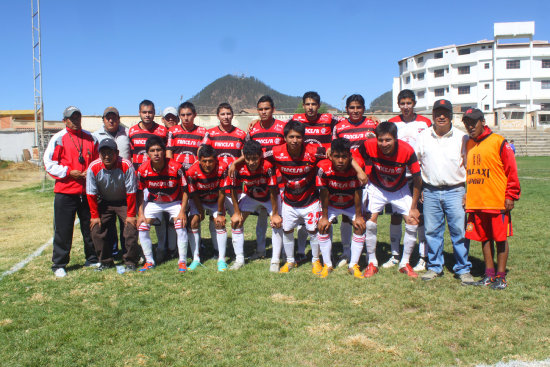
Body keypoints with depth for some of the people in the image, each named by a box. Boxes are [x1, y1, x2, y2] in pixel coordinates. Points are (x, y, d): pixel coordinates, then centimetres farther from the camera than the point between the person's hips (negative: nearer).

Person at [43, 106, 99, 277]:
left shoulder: (90, 138, 11)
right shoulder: (58, 139, -2)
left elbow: (97, 160, 17)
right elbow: (49, 164, -4)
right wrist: (69, 172, -13)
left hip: (87, 191, 4)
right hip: (65, 192, -4)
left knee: (90, 227, 12)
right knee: (63, 229, 2)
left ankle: (92, 259, 26)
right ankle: (59, 264, 13)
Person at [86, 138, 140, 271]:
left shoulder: (126, 166, -27)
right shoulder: (93, 167, -20)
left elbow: (131, 192, -19)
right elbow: (91, 194, -10)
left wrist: (130, 215, -17)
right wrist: (95, 215, -8)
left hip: (124, 202, -2)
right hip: (104, 203, 3)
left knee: (131, 229, -13)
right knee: (97, 230, -3)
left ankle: (131, 262, 4)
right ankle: (106, 261, 15)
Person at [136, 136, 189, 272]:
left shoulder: (175, 167, -25)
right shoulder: (143, 170, -18)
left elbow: (185, 191, -14)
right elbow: (140, 193, -3)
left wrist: (182, 211, -21)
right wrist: (140, 214, -9)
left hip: (174, 202, -2)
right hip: (154, 202, 3)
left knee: (180, 227, -20)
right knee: (142, 227, -10)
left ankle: (182, 261, -4)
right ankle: (149, 261, 6)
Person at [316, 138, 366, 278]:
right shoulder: (324, 168, -32)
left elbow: (358, 192, -20)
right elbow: (324, 193, -22)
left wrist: (358, 216, -16)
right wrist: (324, 216, -17)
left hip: (351, 204, 1)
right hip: (331, 205, 0)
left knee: (360, 227, -14)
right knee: (323, 228, -15)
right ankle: (327, 265, 2)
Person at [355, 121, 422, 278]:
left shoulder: (407, 151, -30)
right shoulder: (369, 145, -30)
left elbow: (417, 179, -17)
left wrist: (413, 207, -13)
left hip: (400, 189, 1)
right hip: (376, 188, 0)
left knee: (412, 223, -6)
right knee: (370, 223, -12)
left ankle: (405, 263, 12)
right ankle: (372, 263, 7)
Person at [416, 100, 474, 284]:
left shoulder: (461, 138, 2)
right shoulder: (423, 137, 7)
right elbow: (416, 163, 14)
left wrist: (469, 191, -3)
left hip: (455, 191, -2)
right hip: (430, 191, 2)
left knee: (459, 231, -2)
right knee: (432, 231, 7)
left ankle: (463, 269, 12)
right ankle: (434, 267, 20)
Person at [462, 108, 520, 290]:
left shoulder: (499, 142, -6)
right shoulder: (468, 145, 11)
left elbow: (511, 170, -6)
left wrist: (511, 196, -9)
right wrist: (466, 194, 12)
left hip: (498, 202, -5)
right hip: (475, 203, 6)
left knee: (500, 238, 3)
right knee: (484, 238, 11)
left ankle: (501, 277, 12)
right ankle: (489, 274, 21)